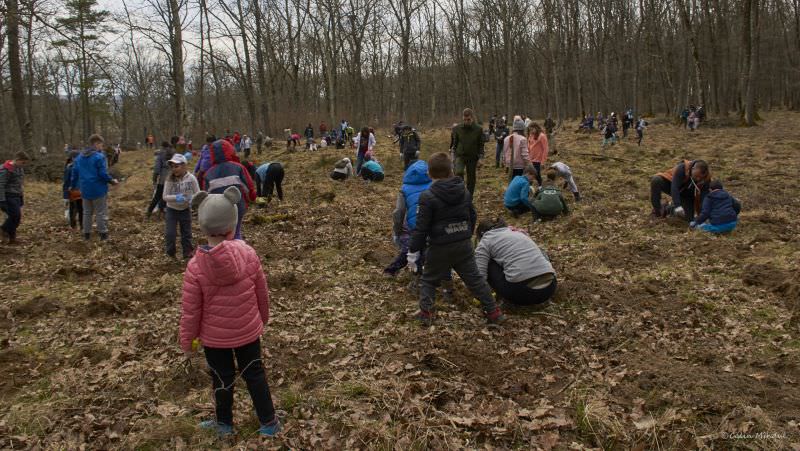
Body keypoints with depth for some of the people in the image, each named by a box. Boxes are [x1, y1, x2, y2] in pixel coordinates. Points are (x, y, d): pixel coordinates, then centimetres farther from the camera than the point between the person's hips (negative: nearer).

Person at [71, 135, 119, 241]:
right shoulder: (99, 157, -16)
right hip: (98, 189, -6)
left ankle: (86, 233, 22)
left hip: (85, 190, 6)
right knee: (101, 212, 4)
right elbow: (103, 174, -20)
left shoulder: (79, 157, 7)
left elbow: (75, 173, 12)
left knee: (87, 212, 17)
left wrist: (73, 186, 24)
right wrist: (112, 180, -3)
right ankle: (103, 233, 7)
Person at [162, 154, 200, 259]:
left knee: (187, 233, 12)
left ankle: (188, 252, 30)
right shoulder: (170, 179, -16)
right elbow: (165, 196, -14)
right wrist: (175, 198, -32)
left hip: (185, 210, 1)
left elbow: (198, 193, -7)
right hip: (172, 210, -1)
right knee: (170, 233, -3)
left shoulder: (191, 178, -15)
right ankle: (170, 252, 21)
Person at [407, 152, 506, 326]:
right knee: (474, 278, 14)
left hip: (440, 247, -4)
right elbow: (472, 217, 14)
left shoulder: (428, 197, -14)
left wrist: (413, 252, -7)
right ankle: (493, 312, 16)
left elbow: (421, 228, -15)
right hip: (464, 245, 4)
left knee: (428, 280, 16)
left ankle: (425, 312, 8)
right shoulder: (465, 192, 4)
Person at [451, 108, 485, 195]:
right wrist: (453, 155, 4)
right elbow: (455, 143, 9)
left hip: (472, 157, 0)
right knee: (459, 172, -27)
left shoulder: (478, 129, -3)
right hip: (460, 156, 0)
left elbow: (481, 145, 2)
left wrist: (480, 157, -3)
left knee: (471, 179, 6)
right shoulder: (457, 128, -1)